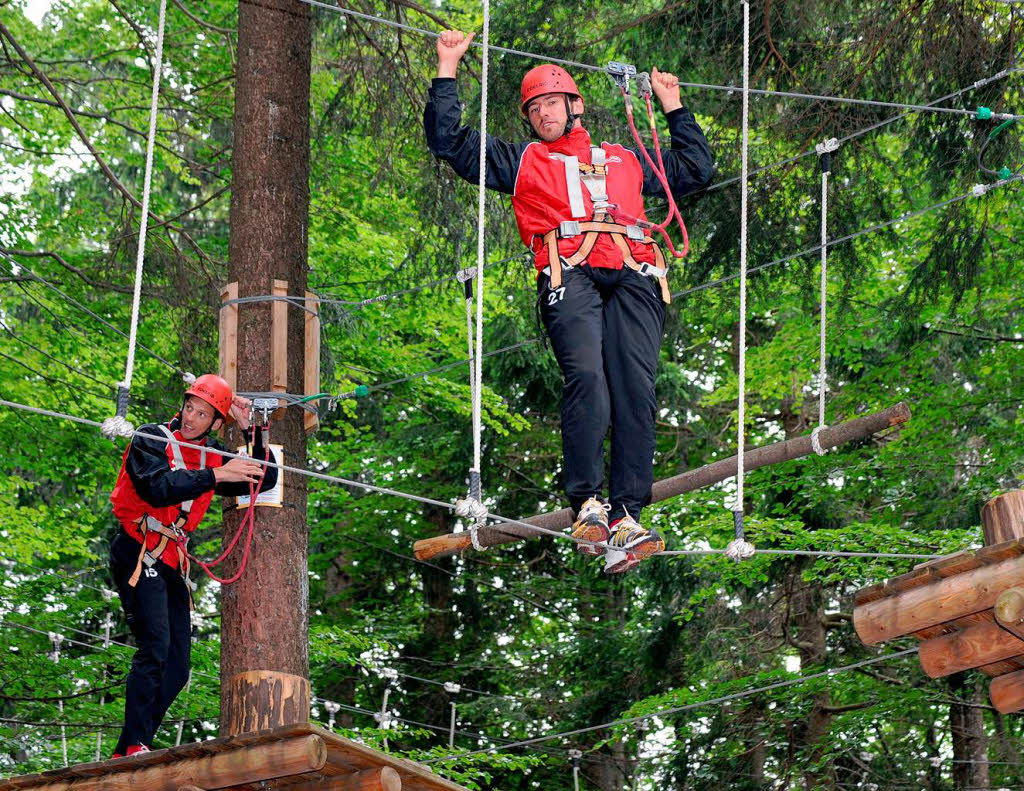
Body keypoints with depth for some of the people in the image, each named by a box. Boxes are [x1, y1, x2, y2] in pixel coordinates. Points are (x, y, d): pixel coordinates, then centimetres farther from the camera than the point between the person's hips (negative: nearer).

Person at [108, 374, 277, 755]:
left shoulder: (212, 457, 14)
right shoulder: (151, 440, -5)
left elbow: (264, 479, 13)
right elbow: (158, 488, -22)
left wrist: (249, 430, 4)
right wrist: (214, 476, -26)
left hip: (173, 564, 7)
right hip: (139, 553, -7)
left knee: (177, 667, 1)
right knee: (155, 647, -22)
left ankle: (125, 755, 2)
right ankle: (134, 746, -23)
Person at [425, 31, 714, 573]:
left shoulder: (626, 160, 38)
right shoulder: (520, 161, 32)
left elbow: (695, 169, 46)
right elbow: (448, 141, 29)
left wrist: (673, 107, 45)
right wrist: (447, 71, 27)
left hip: (633, 276, 2)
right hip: (569, 273, -1)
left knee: (634, 385, -19)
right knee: (585, 373, -27)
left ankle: (625, 518, -27)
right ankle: (588, 503, -31)